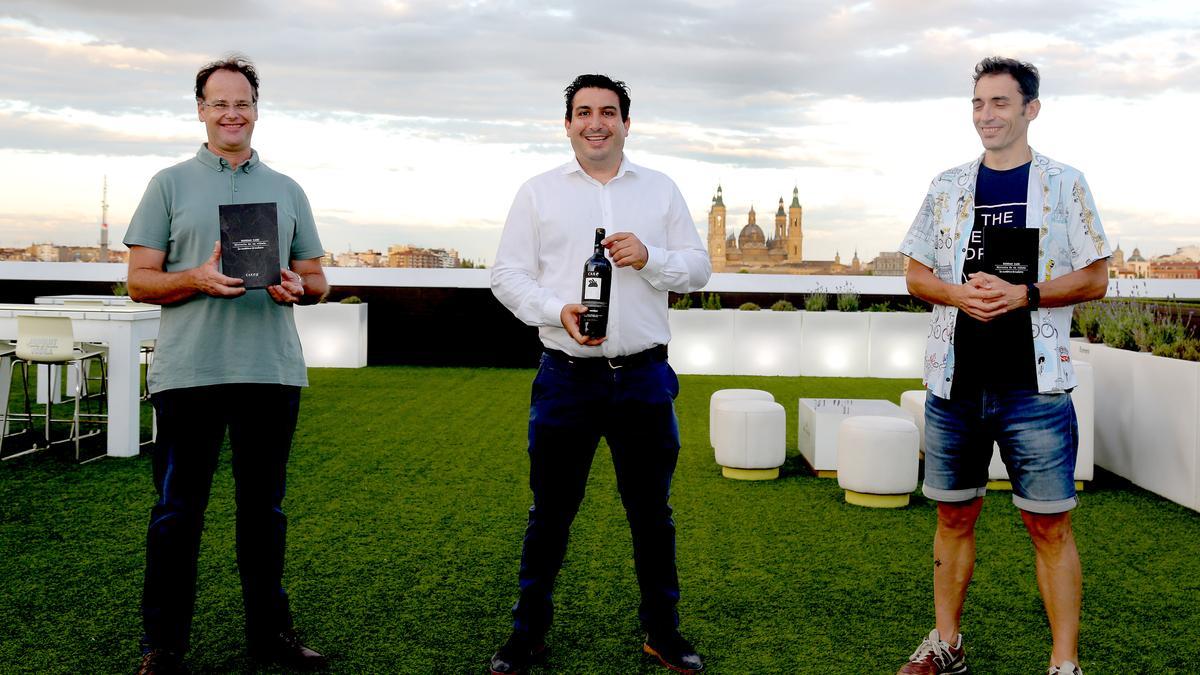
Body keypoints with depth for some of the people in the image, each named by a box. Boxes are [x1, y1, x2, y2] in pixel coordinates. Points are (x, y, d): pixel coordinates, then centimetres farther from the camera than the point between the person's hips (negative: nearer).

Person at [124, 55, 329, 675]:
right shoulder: (170, 184, 7)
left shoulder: (287, 191, 15)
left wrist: (298, 287, -8)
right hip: (188, 369, -2)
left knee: (264, 507, 11)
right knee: (177, 512, 2)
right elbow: (139, 280, 3)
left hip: (272, 370, 3)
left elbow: (317, 282, 16)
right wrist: (199, 279, -16)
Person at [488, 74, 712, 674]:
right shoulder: (538, 192, 6)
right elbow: (507, 274, 1)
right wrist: (558, 310, -16)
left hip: (644, 378, 1)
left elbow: (698, 268, 8)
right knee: (550, 512, 8)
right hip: (566, 378, -1)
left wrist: (648, 257, -12)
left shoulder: (661, 190, 11)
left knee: (651, 512, 10)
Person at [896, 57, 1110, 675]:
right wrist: (960, 292, -10)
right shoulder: (948, 185, 11)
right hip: (954, 383, 3)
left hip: (1035, 386, -3)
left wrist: (1023, 294, -15)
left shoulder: (1064, 184, 3)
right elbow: (917, 276, 11)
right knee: (954, 518, 11)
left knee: (1049, 527, -1)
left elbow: (1094, 279, 1)